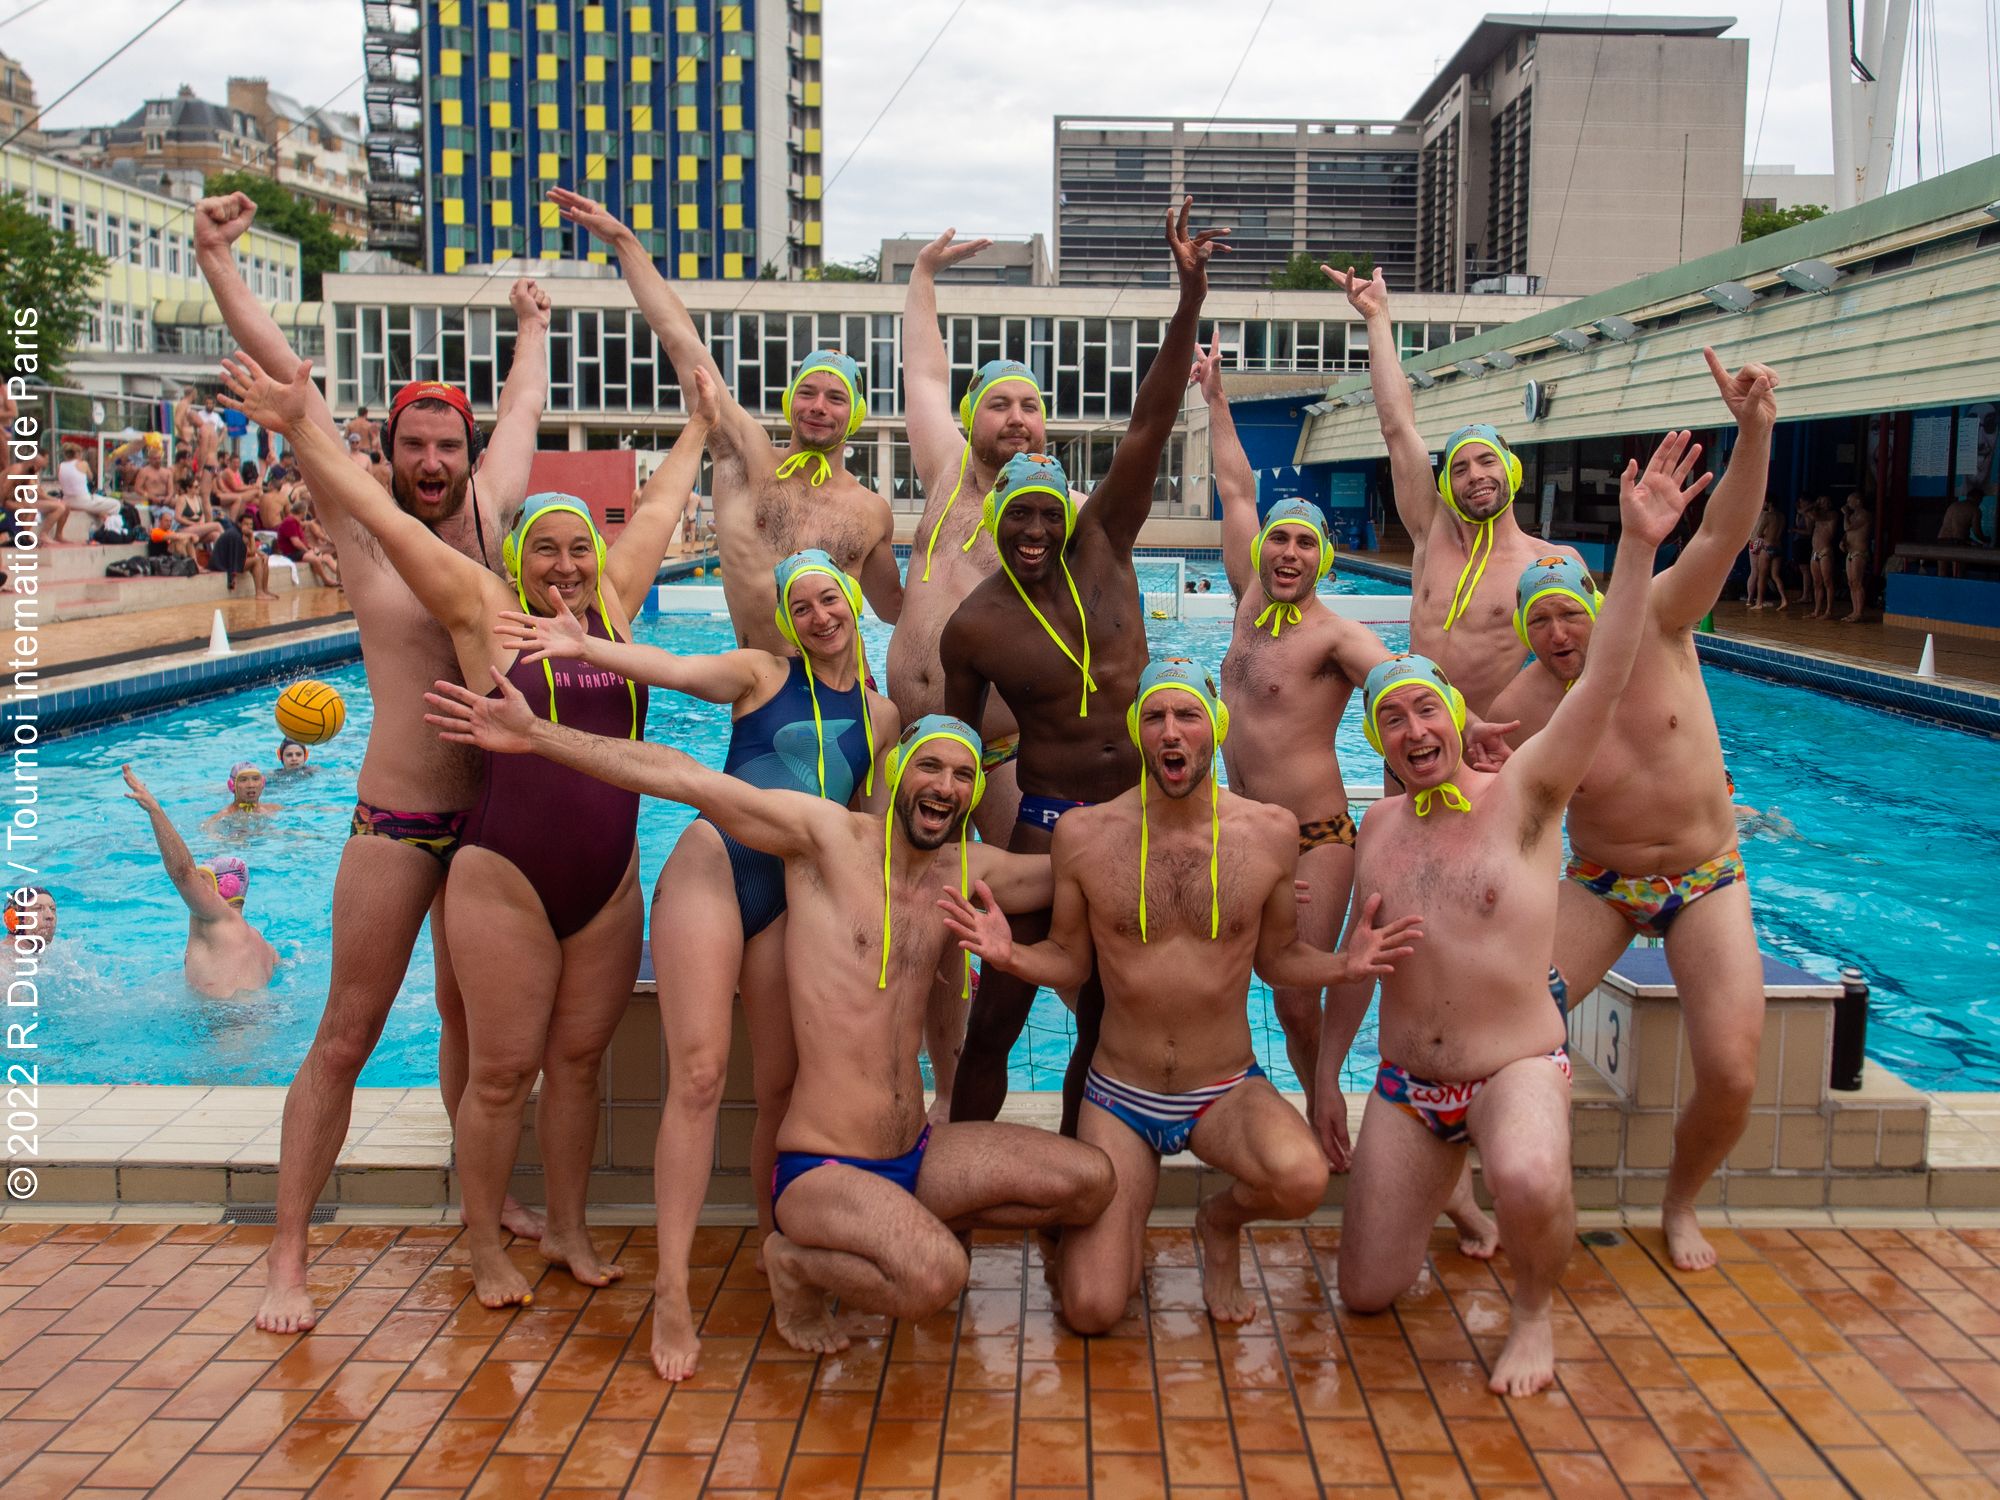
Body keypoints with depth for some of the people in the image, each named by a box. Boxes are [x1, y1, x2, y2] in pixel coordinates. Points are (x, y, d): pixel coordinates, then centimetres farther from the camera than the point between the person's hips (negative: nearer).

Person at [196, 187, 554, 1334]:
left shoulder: (488, 512, 6)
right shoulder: (364, 526, -3)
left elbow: (525, 406, 23)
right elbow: (289, 385, -10)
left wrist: (533, 323, 38)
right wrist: (217, 263, -14)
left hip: (494, 814, 4)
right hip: (396, 821, -4)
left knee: (474, 1018, 17)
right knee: (348, 1034, 0)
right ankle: (290, 1253, 9)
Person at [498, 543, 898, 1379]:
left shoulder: (882, 716, 15)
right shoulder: (762, 674, 3)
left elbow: (868, 826, 20)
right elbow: (678, 671, -14)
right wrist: (586, 648, -28)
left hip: (797, 896, 4)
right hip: (715, 867, -4)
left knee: (783, 1085, 4)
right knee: (698, 1073, -12)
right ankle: (672, 1293, -10)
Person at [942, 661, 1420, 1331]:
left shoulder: (1269, 831, -5)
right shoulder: (1084, 834, -7)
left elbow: (1277, 955, 7)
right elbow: (1069, 959, 3)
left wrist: (1341, 965, -13)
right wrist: (1009, 954, -18)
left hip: (1228, 1091, 1)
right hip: (1117, 1097, 0)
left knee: (1301, 1179, -35)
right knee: (1090, 1312, -12)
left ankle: (1221, 1221, 4)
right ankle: (1125, 1232, 27)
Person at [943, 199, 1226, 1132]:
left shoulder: (1102, 548, -2)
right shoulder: (974, 626, -7)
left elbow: (1149, 425, -9)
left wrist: (1191, 296, -15)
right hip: (1048, 820, -3)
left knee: (1106, 1019, 14)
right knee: (996, 1016, -1)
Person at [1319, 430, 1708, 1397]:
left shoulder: (1522, 795, -8)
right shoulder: (1379, 827, 5)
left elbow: (1602, 686, -22)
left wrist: (1637, 549, -32)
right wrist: (1326, 1075, 11)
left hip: (1517, 1068, -4)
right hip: (1404, 1083, 4)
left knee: (1529, 1187, -39)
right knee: (1365, 1297, 5)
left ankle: (1534, 1314, -5)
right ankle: (1429, 1187, 37)